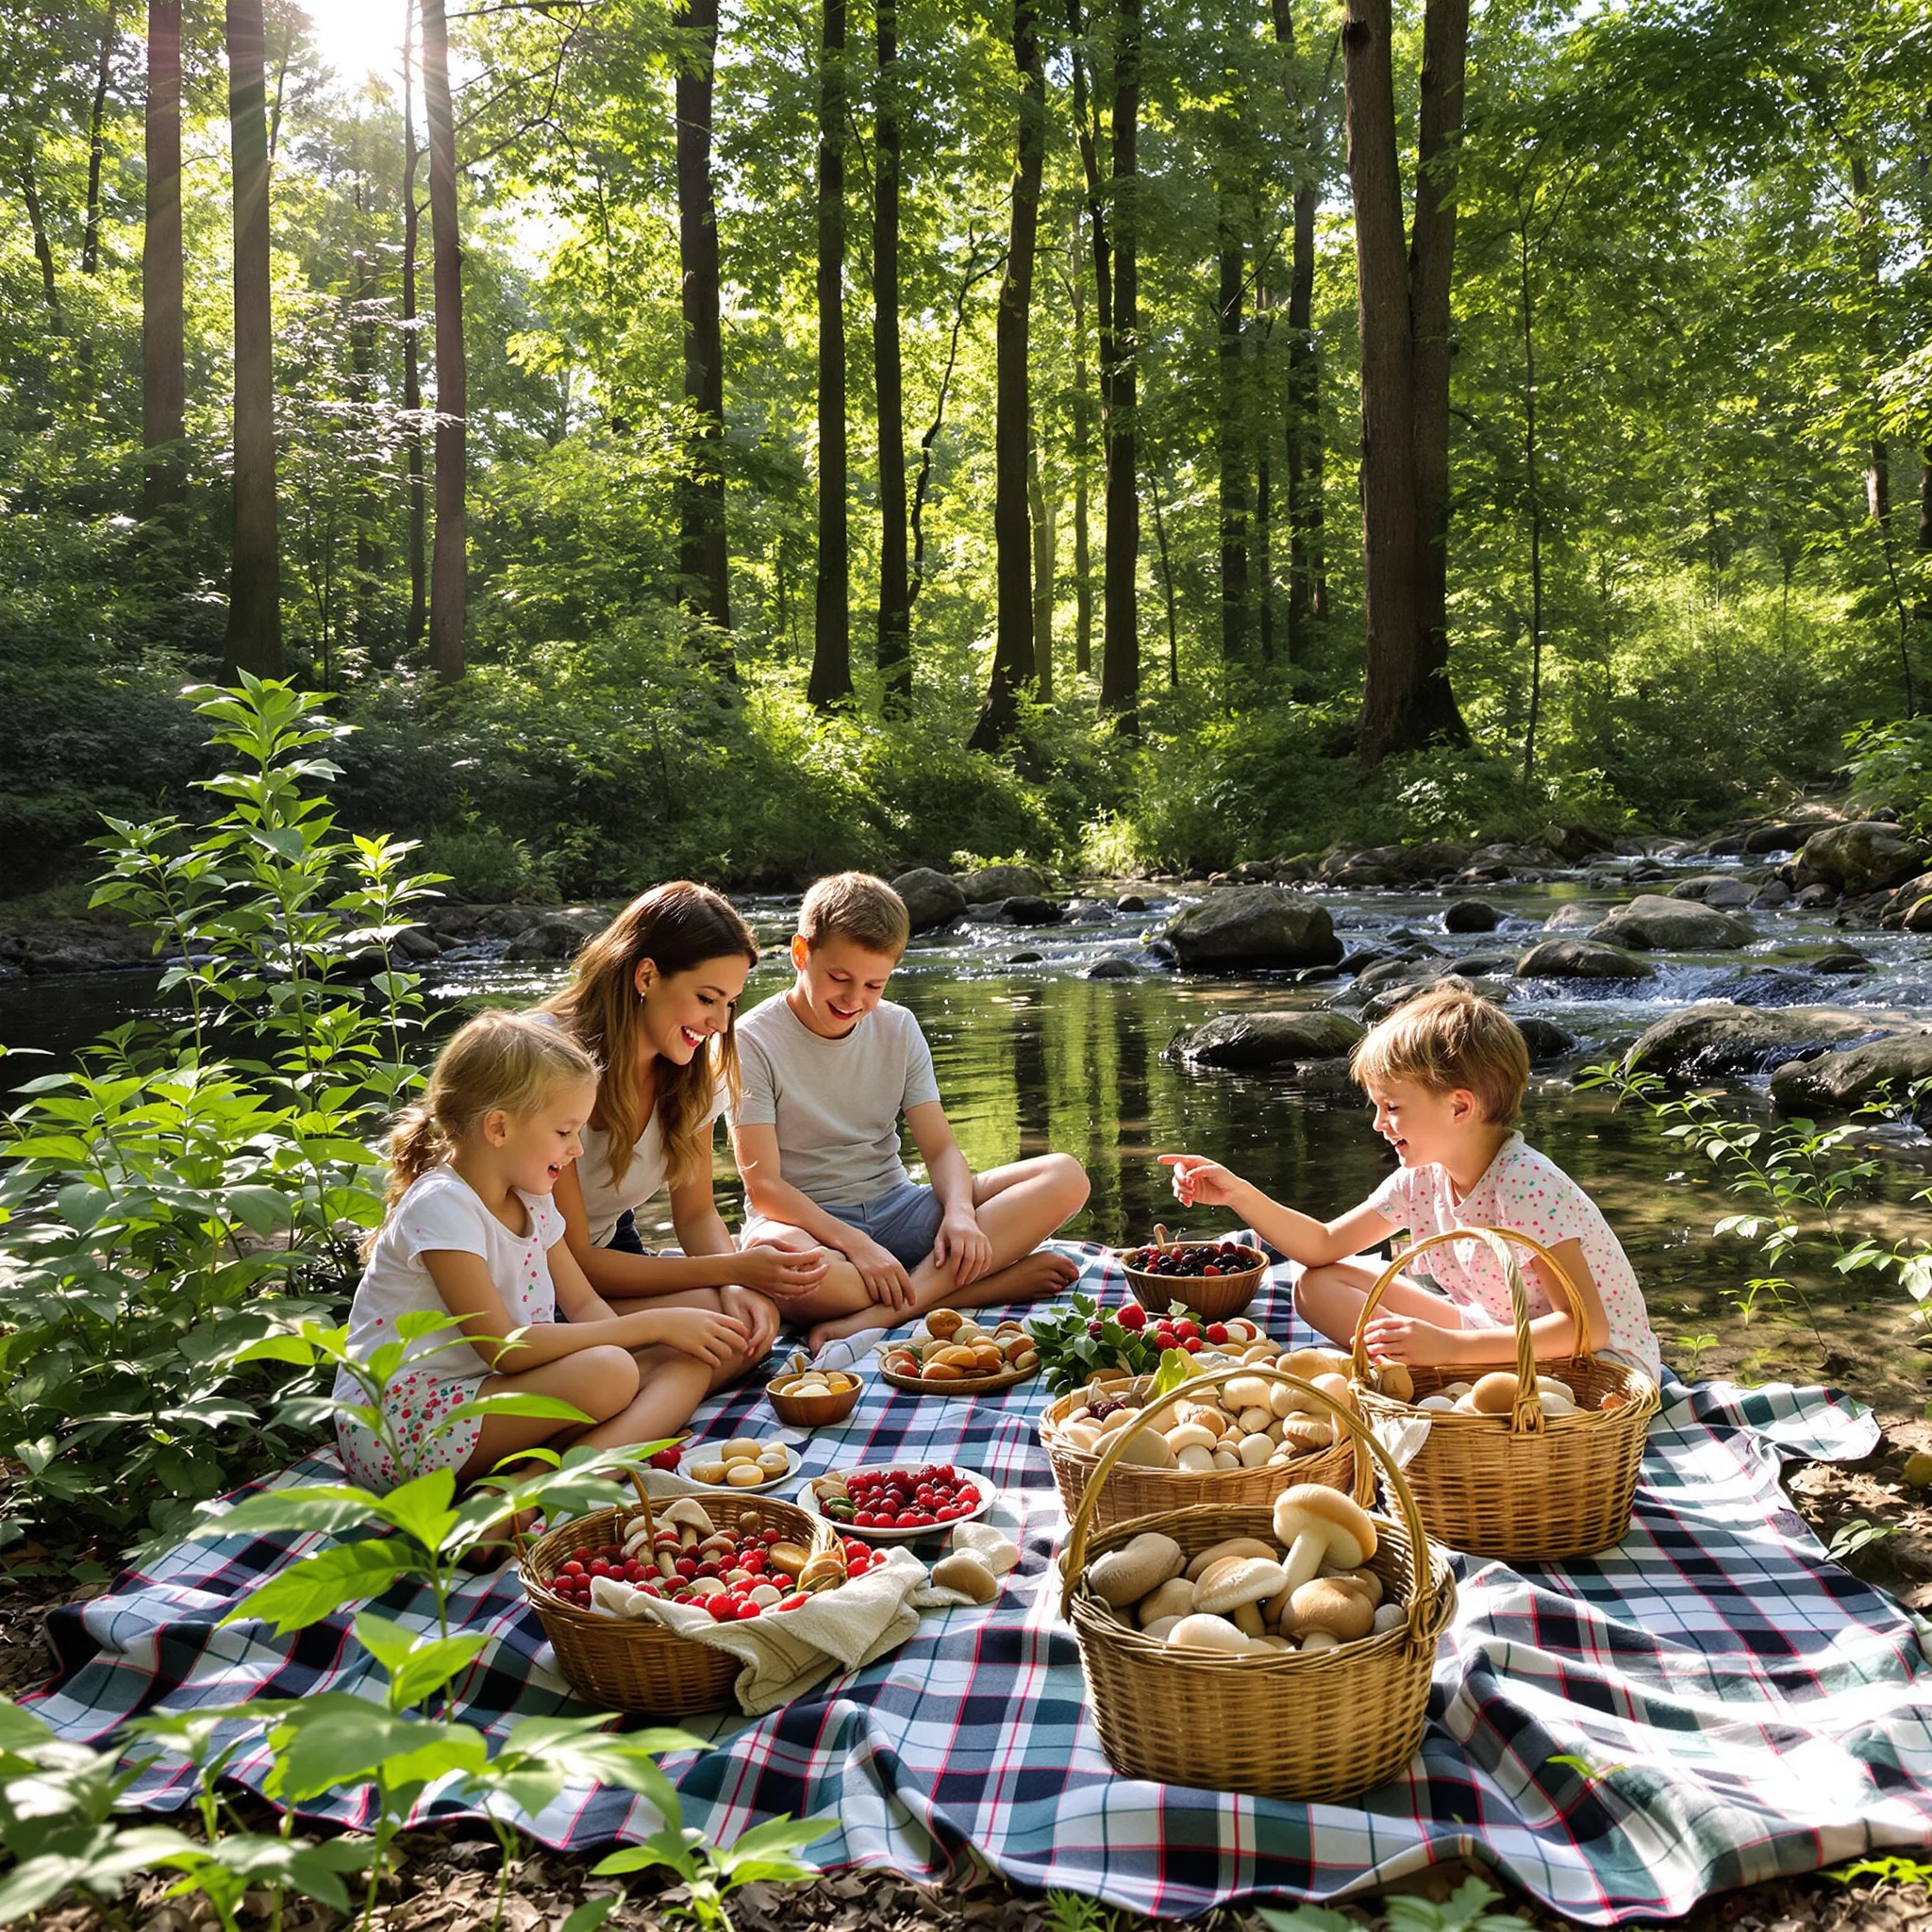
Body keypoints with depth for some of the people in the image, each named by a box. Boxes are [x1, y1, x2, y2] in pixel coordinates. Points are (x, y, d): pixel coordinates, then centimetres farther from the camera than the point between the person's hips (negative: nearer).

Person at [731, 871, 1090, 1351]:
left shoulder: (898, 1029, 7)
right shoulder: (754, 1042, -8)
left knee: (1065, 1175, -15)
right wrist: (854, 1244, -28)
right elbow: (763, 1185, -14)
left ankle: (878, 1314, -30)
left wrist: (959, 1213, -21)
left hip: (896, 1209, 5)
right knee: (770, 1253, -43)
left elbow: (941, 1149, 2)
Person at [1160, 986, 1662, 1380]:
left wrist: (1449, 1346, -40)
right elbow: (1324, 1246, 7)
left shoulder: (1528, 1187, -25)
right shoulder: (1424, 1178, -1)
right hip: (1497, 1332, 8)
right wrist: (1239, 1194, -7)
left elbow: (1587, 1326, -32)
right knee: (1319, 1285, -3)